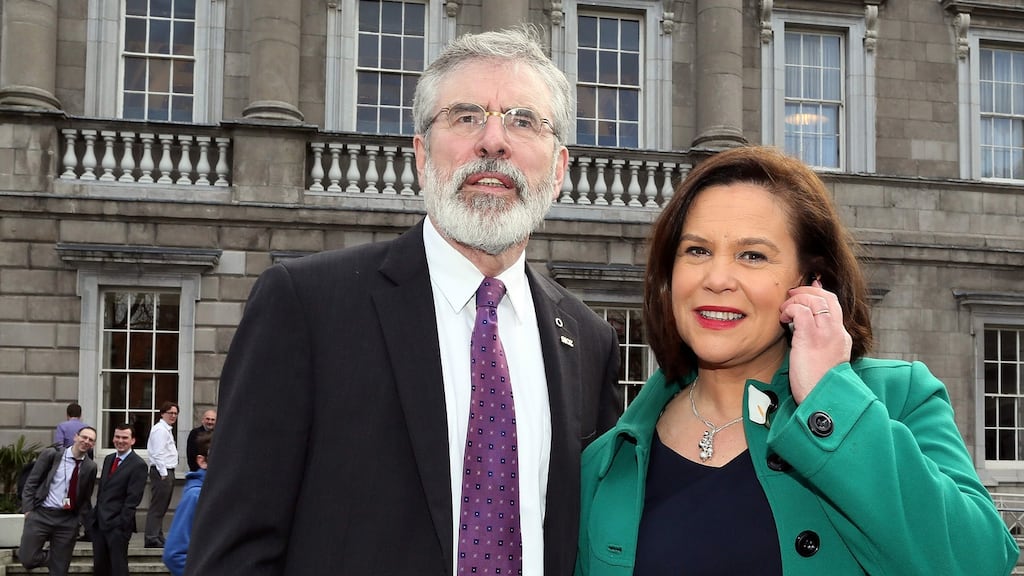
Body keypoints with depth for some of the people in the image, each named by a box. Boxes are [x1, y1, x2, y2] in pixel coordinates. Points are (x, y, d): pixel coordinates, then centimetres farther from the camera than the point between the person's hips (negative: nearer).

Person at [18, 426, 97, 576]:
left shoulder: (90, 467, 5)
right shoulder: (51, 454, -3)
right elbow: (31, 482, 0)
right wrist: (28, 509, -6)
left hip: (68, 519, 2)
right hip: (41, 514, -2)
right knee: (28, 559, -8)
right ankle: (51, 558, 21)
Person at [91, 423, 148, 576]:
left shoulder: (138, 465, -10)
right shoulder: (108, 459, 13)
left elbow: (133, 498, -14)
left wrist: (121, 523, -17)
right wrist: (96, 513, 12)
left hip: (117, 525, -7)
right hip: (99, 522, 7)